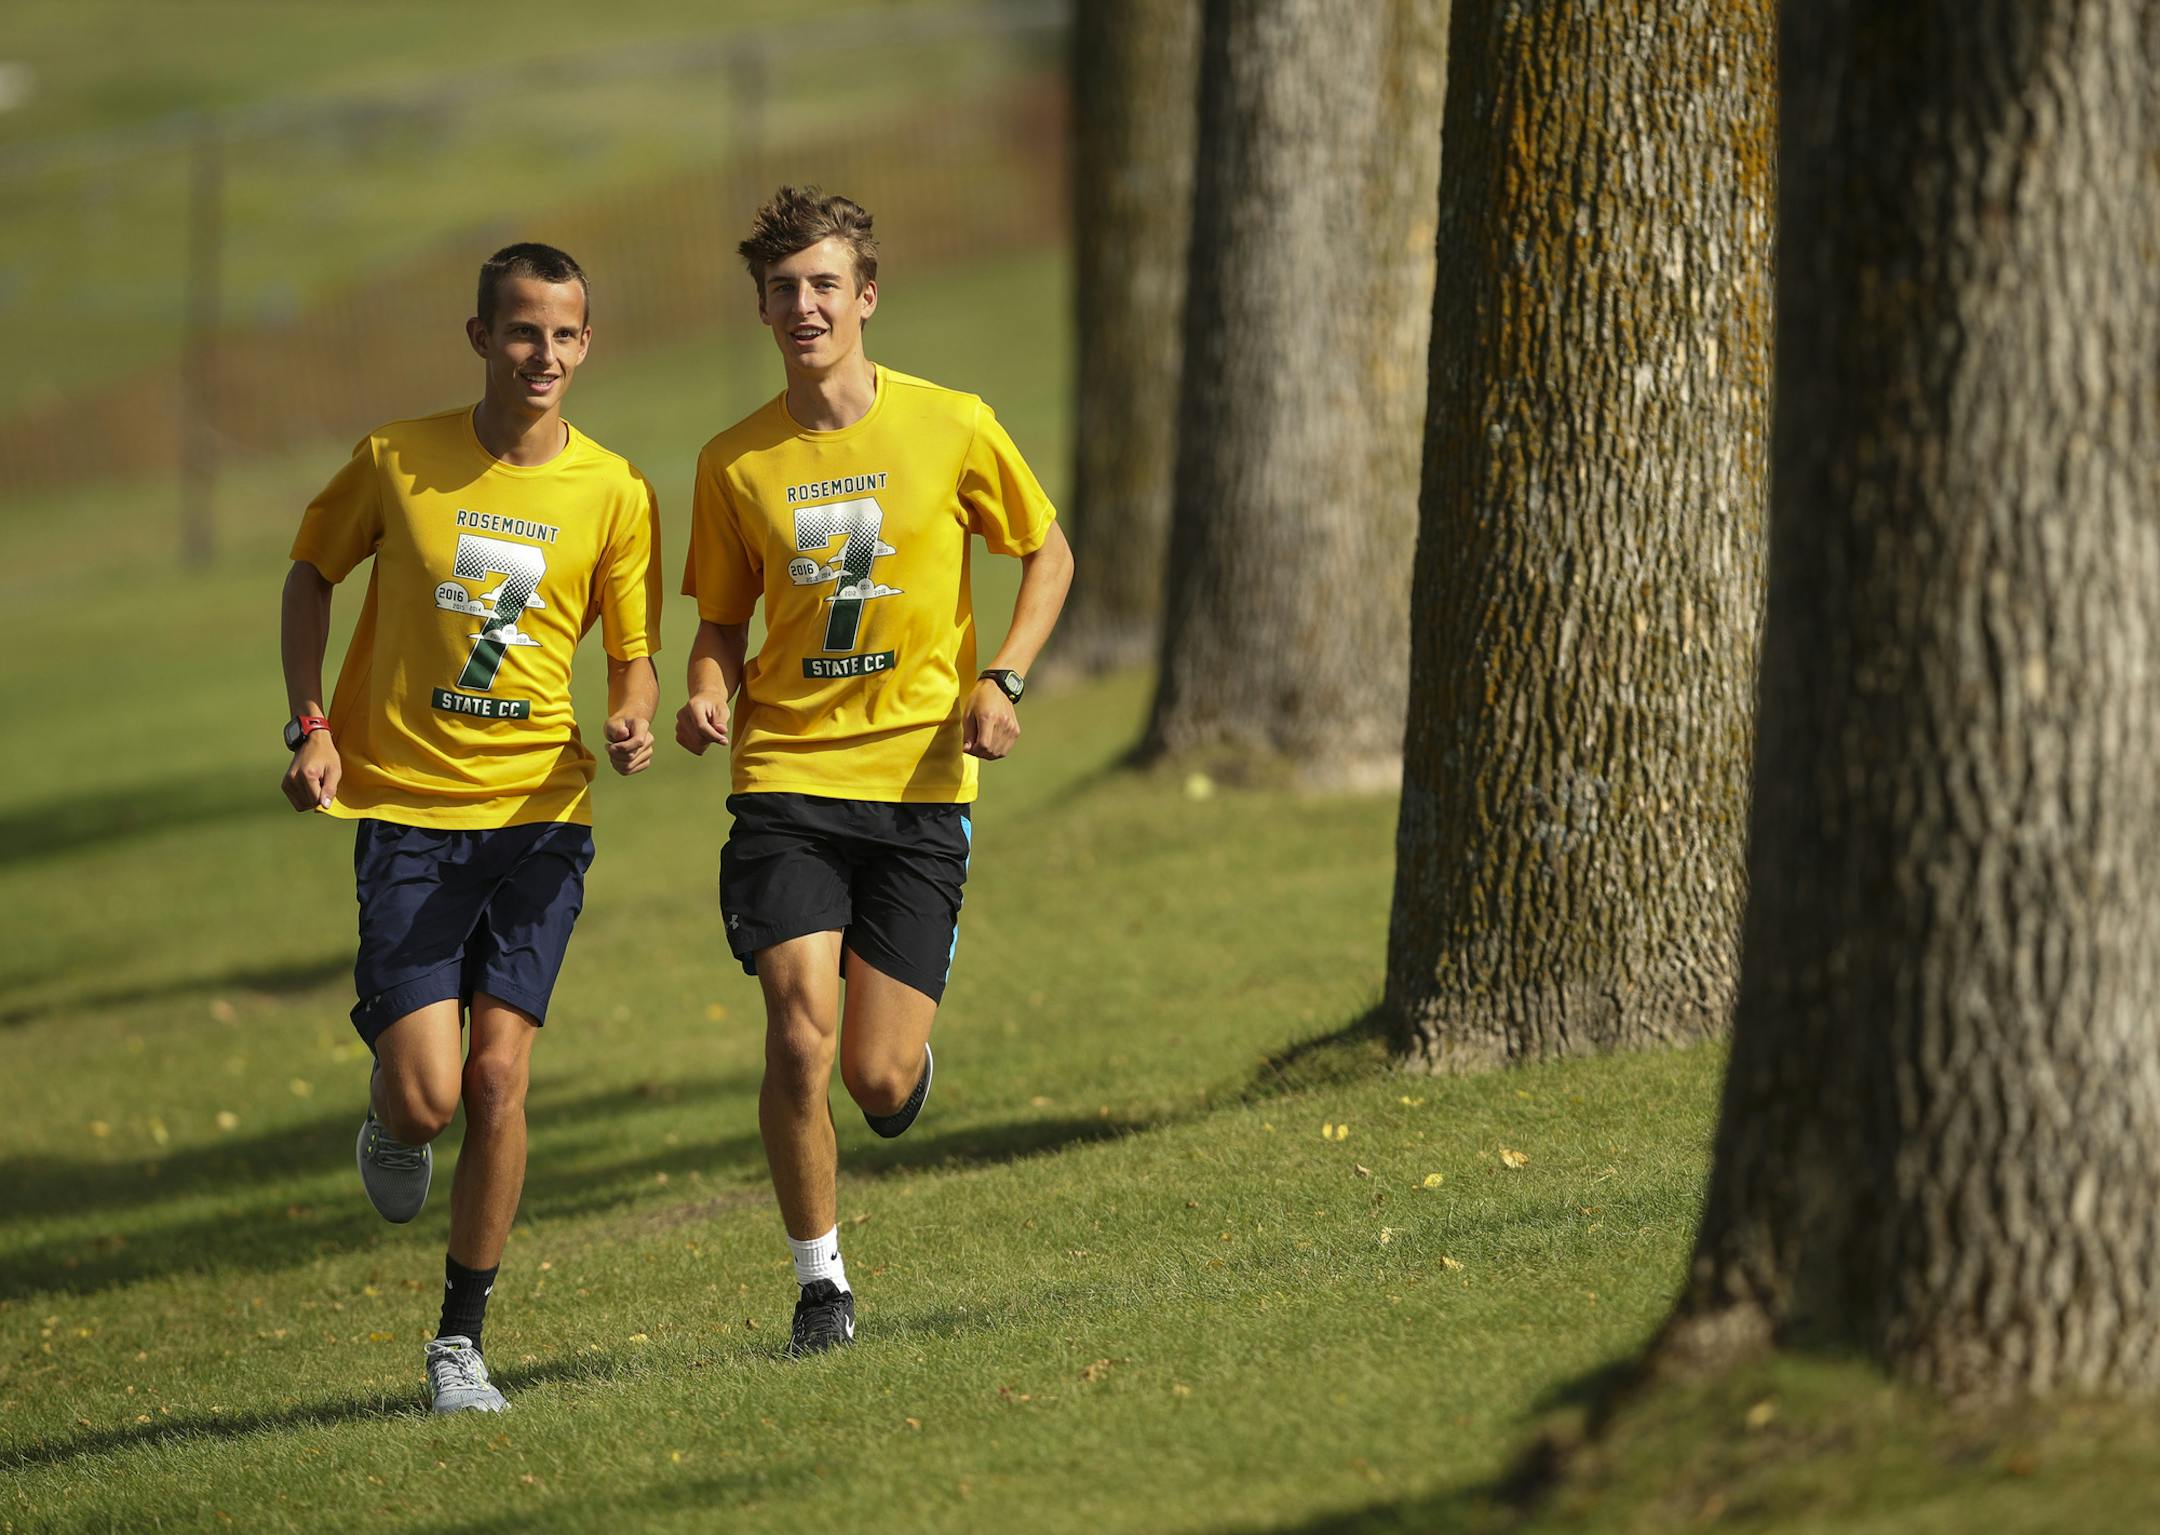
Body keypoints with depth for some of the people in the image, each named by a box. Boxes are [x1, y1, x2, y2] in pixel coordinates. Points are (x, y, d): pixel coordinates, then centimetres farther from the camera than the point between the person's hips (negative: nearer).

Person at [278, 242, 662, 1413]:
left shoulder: (616, 494, -1)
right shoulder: (397, 461, -3)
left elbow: (632, 656, 7)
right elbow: (311, 572, 13)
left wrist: (632, 722, -16)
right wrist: (311, 725, 2)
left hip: (538, 811, 1)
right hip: (405, 803, -1)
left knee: (497, 1079, -7)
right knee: (426, 1094, -12)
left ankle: (462, 1338, 8)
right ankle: (390, 1121, 27)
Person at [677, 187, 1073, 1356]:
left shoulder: (951, 427, -2)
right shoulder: (735, 464, 2)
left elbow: (1046, 554, 12)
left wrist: (1002, 680, -3)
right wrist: (707, 693, -9)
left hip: (918, 778, -1)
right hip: (786, 777, 1)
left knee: (878, 1079, -4)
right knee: (797, 1032, -16)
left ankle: (906, 1054, 35)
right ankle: (820, 1280, 1)